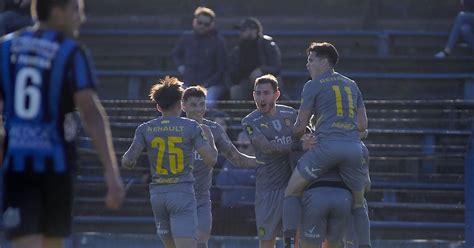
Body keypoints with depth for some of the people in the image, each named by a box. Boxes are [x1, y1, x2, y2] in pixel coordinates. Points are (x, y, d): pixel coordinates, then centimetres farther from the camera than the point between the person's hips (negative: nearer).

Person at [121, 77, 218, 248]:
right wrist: (209, 136, 13)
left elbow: (127, 161, -6)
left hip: (157, 194, 4)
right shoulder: (191, 127, -2)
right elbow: (211, 159, -6)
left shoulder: (145, 129, 4)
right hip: (182, 192, -4)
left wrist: (127, 160, 19)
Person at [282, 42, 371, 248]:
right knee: (358, 202, 17)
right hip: (353, 147, 4)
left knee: (292, 191, 5)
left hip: (327, 146, -4)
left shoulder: (313, 86, 9)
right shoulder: (352, 85, 24)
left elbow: (300, 127, 9)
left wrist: (295, 137, 29)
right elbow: (363, 126, 22)